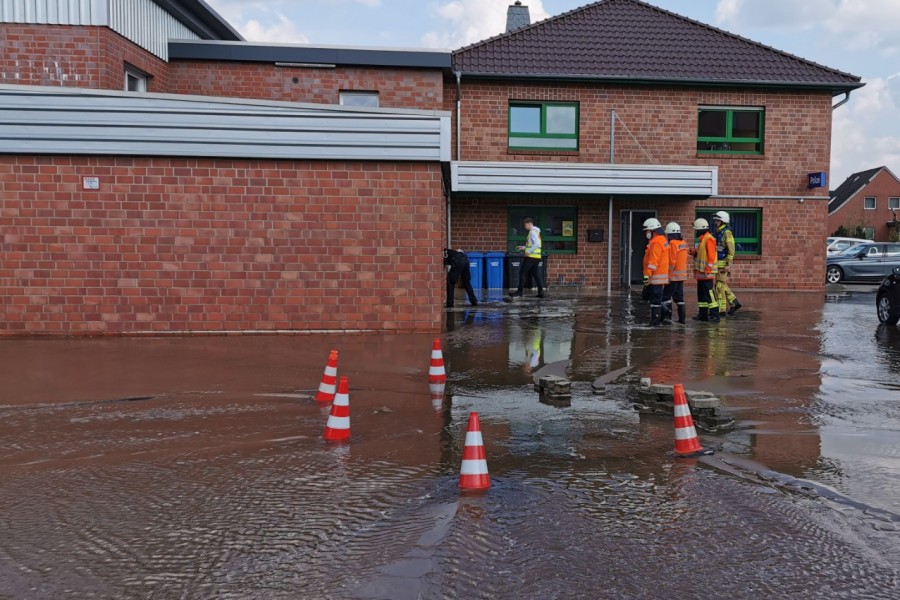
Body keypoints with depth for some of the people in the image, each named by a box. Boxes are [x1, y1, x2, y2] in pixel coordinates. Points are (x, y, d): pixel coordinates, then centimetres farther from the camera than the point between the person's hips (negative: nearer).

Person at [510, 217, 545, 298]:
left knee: (522, 273, -4)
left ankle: (519, 292, -3)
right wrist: (523, 247, 18)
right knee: (535, 274, 9)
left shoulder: (533, 232, -11)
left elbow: (537, 244, -24)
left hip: (531, 256, -10)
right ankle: (540, 292, 5)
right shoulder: (536, 232, 19)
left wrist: (529, 251, -21)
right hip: (536, 257, 10)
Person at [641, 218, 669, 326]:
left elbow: (653, 261, -22)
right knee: (657, 298, 15)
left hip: (655, 277, -10)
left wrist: (647, 275, -22)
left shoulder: (656, 242, -15)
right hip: (660, 276, 10)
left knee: (655, 299, -7)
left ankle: (655, 322, -5)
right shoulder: (662, 240, 18)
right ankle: (658, 320, 21)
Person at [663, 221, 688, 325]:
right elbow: (683, 259, 13)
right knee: (679, 297, 11)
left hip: (674, 275, -8)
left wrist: (669, 272, -10)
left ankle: (667, 315, -5)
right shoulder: (683, 243, 10)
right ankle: (681, 318, 11)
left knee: (666, 295, -1)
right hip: (682, 274, 8)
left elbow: (672, 261, -16)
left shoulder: (673, 244, -14)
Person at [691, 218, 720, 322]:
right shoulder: (702, 239, 18)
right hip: (701, 272, 10)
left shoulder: (709, 239, -13)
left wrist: (708, 269, -23)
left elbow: (711, 256, -19)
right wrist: (694, 252, 9)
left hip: (707, 272, -10)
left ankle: (714, 315, -10)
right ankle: (703, 314, 20)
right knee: (701, 294, 14)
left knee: (710, 293, -11)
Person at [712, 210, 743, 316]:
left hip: (724, 264, -9)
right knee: (722, 286, 15)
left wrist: (729, 264, -23)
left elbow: (731, 250, -19)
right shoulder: (719, 232, 14)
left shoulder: (727, 232, -14)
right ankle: (734, 303, 24)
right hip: (719, 263, 9)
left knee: (720, 286, -5)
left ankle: (722, 310, -1)